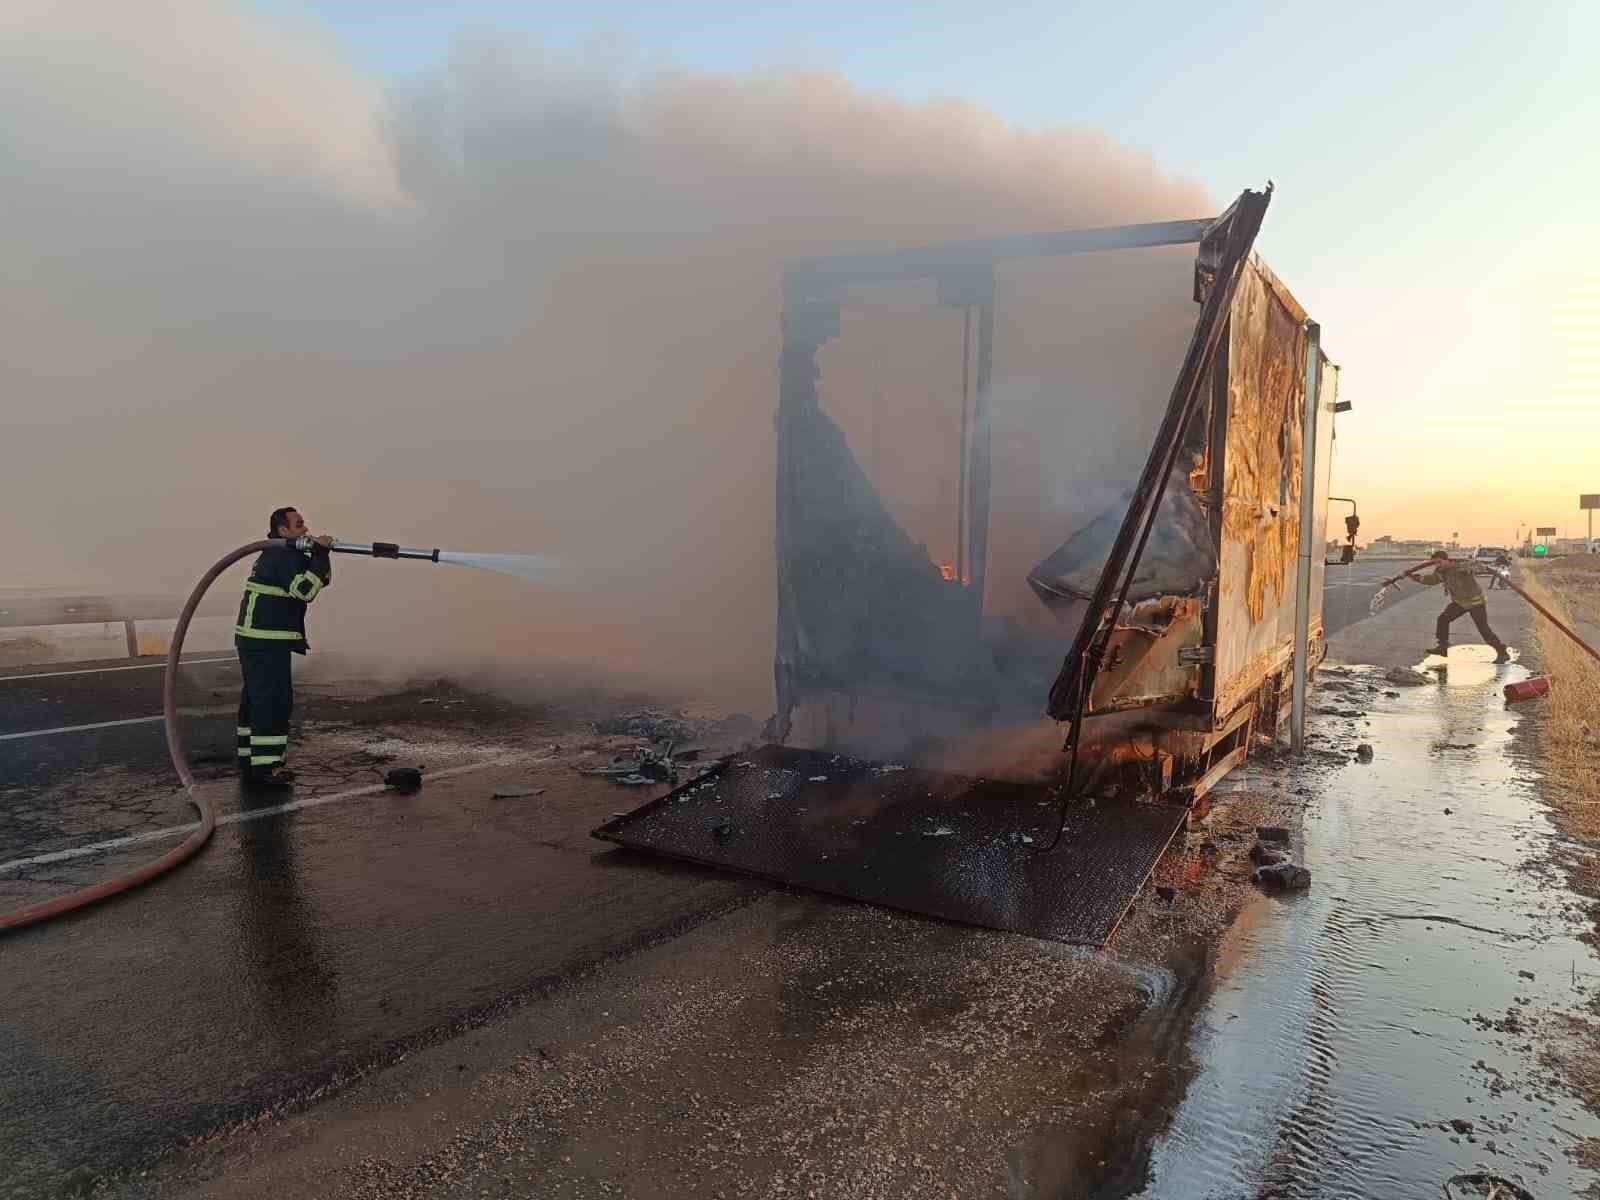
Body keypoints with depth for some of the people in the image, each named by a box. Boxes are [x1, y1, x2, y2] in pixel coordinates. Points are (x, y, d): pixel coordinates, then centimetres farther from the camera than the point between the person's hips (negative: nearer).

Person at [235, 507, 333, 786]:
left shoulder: (280, 554, 19)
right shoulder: (283, 557, -14)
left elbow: (323, 579, 20)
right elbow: (305, 589, -27)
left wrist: (320, 554, 3)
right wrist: (319, 554, -20)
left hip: (256, 640, 11)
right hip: (266, 642, -11)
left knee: (256, 698, 16)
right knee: (274, 701, -10)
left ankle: (250, 759, 26)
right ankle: (265, 766, -10)